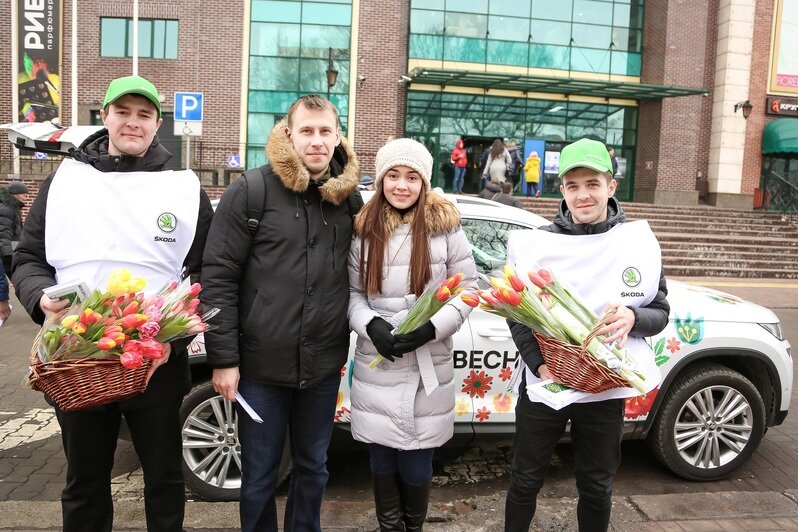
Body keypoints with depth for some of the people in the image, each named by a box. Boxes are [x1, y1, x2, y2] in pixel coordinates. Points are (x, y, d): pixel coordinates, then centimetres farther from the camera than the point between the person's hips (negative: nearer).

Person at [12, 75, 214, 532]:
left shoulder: (187, 189, 0)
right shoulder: (64, 180, 6)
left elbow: (206, 276, -1)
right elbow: (28, 258, 10)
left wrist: (174, 336, -15)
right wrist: (42, 298, -12)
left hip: (157, 364, -2)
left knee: (165, 477, 15)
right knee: (85, 484, 19)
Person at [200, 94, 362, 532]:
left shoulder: (350, 198, 4)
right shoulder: (250, 192, -8)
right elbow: (218, 278, -8)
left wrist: (357, 337, 9)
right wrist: (223, 359, -10)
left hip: (323, 365, 3)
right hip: (261, 364, -3)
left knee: (313, 467, 20)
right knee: (259, 475, 13)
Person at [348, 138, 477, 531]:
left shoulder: (445, 226, -3)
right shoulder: (364, 229, 4)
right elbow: (353, 292, 8)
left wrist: (431, 328, -15)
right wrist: (371, 325, -12)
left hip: (428, 365, -2)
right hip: (376, 365, 2)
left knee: (416, 466, 8)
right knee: (382, 460, 13)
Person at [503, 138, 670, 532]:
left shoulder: (640, 242, -2)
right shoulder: (535, 243, -5)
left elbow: (660, 313, 2)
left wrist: (632, 316, -21)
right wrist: (538, 362, -17)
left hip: (606, 388, 1)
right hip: (542, 384, 0)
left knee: (597, 487, 18)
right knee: (525, 481, 15)